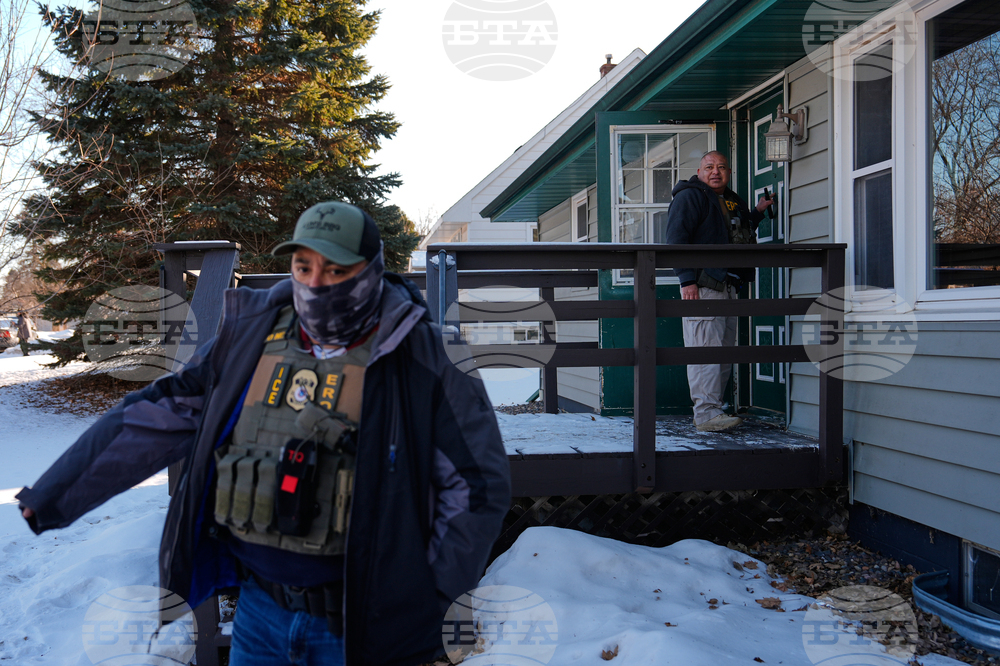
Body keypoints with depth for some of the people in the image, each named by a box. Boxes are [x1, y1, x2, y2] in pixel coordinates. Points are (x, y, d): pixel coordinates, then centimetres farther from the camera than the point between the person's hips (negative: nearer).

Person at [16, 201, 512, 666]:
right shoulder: (251, 339, 0)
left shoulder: (420, 361, -11)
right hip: (259, 608, 4)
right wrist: (53, 495, 8)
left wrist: (426, 606, -9)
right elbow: (157, 419, 6)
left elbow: (478, 484, -8)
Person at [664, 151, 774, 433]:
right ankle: (706, 414, -11)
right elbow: (675, 239, -12)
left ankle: (712, 410, 17)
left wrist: (758, 212, 27)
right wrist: (687, 280, -20)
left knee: (725, 350, 9)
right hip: (701, 286, -9)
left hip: (727, 287, 9)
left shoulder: (733, 202, 23)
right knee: (705, 349, -12)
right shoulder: (689, 197, -2)